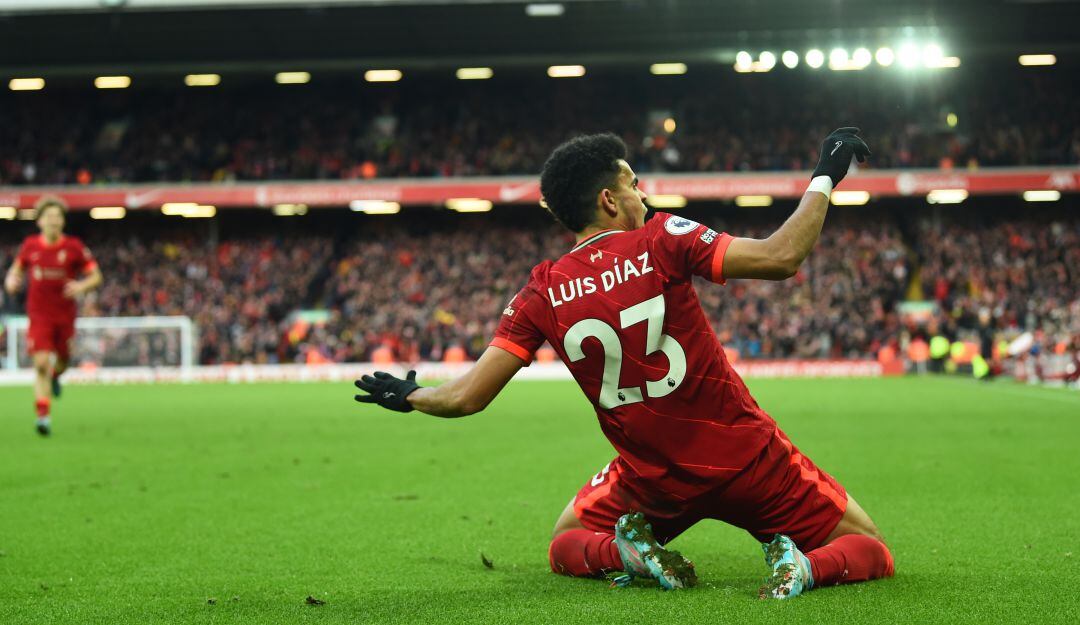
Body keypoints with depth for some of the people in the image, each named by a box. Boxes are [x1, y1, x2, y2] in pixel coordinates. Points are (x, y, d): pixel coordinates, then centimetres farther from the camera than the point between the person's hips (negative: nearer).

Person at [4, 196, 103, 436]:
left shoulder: (74, 247, -5)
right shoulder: (30, 245, 1)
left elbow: (96, 276, -1)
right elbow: (17, 268, 18)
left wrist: (81, 286, -21)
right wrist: (12, 280, -4)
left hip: (65, 314, 1)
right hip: (39, 314, -1)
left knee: (63, 359, 13)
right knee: (41, 363, -13)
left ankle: (55, 374, 52)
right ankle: (43, 416, -11)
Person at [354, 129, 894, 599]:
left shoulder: (541, 295, -5)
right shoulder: (660, 242, -13)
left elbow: (465, 398, -5)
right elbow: (780, 257, -20)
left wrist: (408, 396, 15)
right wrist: (824, 179, -7)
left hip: (654, 482, 2)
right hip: (745, 459, -2)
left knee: (566, 547, 30)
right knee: (869, 550, 14)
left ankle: (628, 549, -4)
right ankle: (804, 566, -19)